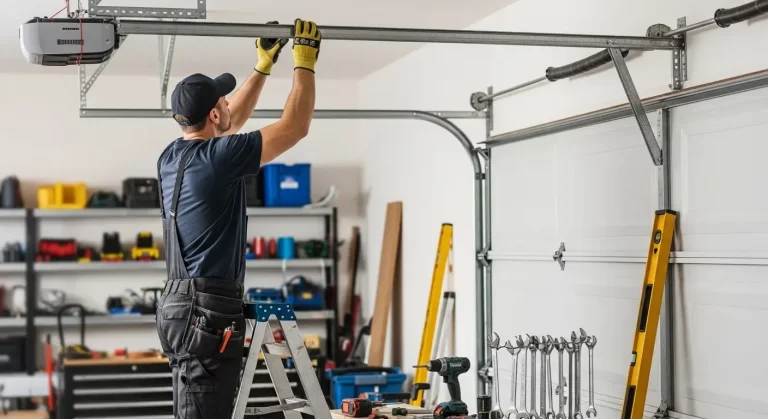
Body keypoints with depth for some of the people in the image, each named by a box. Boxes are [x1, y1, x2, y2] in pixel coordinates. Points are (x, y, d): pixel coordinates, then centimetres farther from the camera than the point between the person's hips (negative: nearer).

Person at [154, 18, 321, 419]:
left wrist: (263, 66, 31)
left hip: (179, 304, 10)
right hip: (208, 310, -10)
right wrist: (305, 62, 3)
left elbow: (232, 123, 30)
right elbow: (295, 126, -9)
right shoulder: (218, 158, -14)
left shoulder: (172, 157, 13)